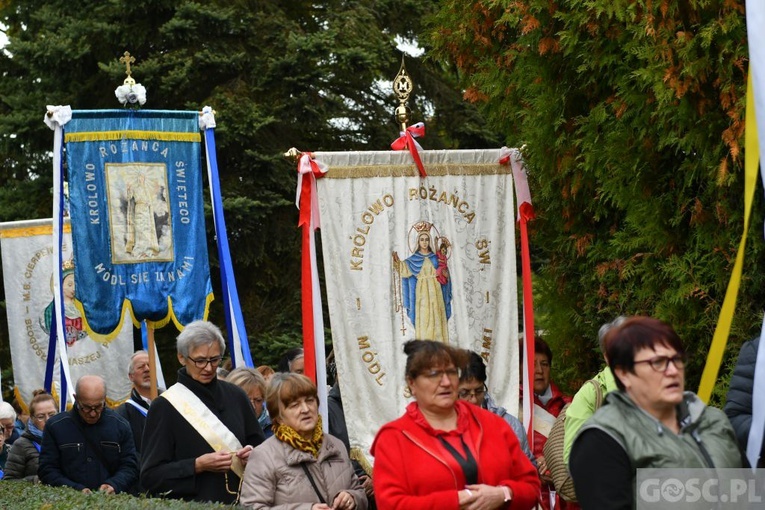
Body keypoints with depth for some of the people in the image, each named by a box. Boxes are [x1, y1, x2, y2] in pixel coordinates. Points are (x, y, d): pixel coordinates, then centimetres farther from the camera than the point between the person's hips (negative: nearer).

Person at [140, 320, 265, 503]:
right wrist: (197, 466, -20)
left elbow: (259, 446, 12)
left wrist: (252, 454, -9)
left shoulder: (236, 396, 3)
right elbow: (150, 476, -10)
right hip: (190, 504, -3)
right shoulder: (164, 406, -8)